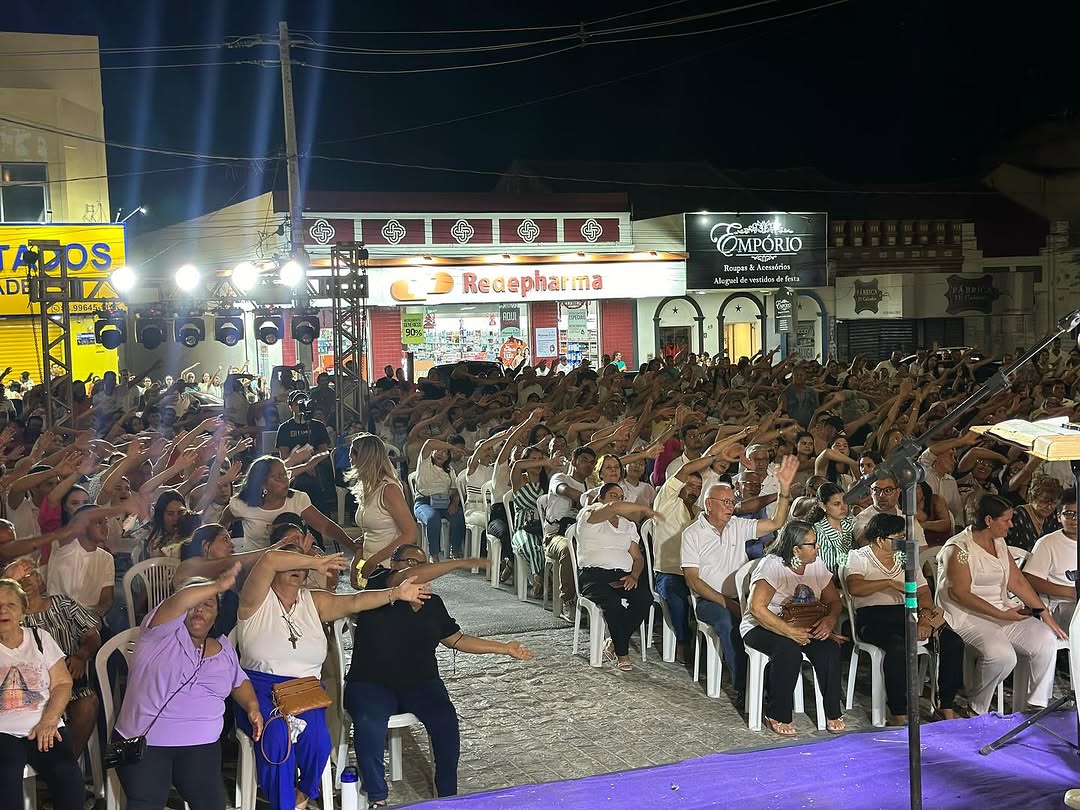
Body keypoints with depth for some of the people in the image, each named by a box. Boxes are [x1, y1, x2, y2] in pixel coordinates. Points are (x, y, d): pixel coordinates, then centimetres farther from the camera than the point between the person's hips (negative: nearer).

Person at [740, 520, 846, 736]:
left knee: (830, 648, -23)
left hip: (804, 627, 6)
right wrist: (789, 631, -32)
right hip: (763, 628, -5)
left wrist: (830, 619, -16)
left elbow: (833, 601, 8)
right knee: (788, 650, -36)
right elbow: (756, 608, -26)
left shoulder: (816, 565, 3)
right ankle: (777, 716, -19)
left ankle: (833, 714, -10)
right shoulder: (772, 565, -17)